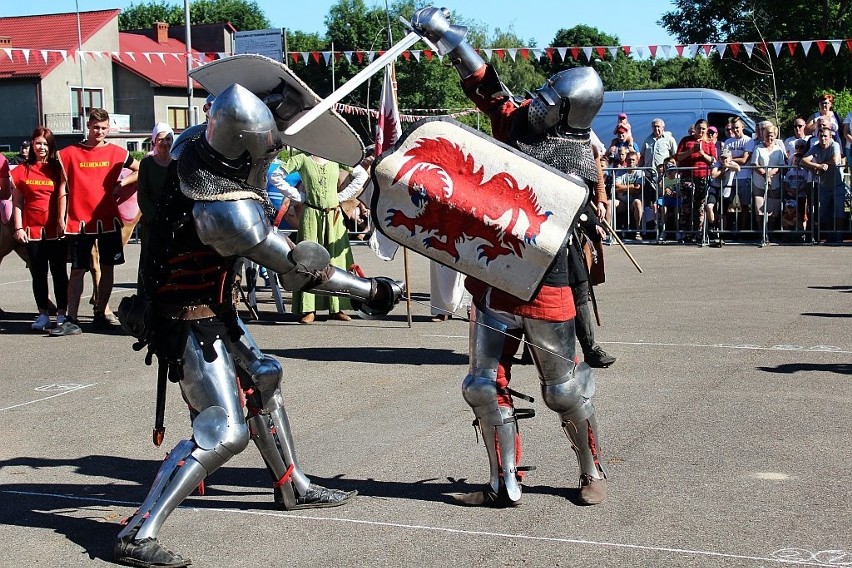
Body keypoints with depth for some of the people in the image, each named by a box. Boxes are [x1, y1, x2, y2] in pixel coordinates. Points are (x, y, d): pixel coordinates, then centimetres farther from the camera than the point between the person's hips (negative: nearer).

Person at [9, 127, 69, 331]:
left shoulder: (57, 168, 4)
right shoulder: (22, 170, 6)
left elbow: (62, 196, -2)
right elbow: (17, 203, 6)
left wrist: (61, 221, -11)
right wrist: (19, 228, -1)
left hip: (56, 230, -1)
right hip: (32, 229, 1)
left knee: (59, 272, 3)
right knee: (38, 274, 6)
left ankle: (62, 314, 8)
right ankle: (43, 314, 12)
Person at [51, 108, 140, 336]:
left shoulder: (116, 153, 4)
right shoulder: (70, 153, -1)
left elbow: (140, 170, 15)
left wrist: (122, 182, -1)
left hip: (109, 219, 2)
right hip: (80, 221, -2)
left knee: (107, 267, 7)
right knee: (77, 270, -1)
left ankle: (100, 314, 18)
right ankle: (71, 320, 0)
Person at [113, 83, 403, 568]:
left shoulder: (191, 145, -10)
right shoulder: (228, 211, -33)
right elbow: (300, 269, -23)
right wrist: (373, 292, -14)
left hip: (212, 307, 10)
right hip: (191, 325, -10)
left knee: (262, 378, 22)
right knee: (224, 432, -11)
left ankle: (293, 487, 39)